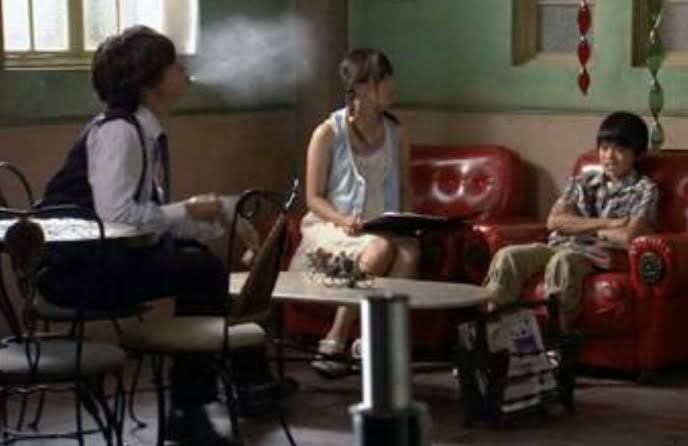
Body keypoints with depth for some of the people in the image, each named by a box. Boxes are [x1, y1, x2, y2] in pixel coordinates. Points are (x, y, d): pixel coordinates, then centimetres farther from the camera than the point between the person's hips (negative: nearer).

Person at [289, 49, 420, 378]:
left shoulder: (396, 134, 11)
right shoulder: (328, 133, -5)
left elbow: (404, 188, 19)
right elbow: (313, 198, -4)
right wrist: (343, 220, -22)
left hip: (384, 227, 4)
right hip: (333, 227, -4)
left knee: (409, 251, -32)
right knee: (381, 249, -36)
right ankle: (334, 343, -26)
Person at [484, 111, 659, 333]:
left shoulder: (644, 189, 4)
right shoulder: (582, 181, 18)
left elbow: (628, 237, -12)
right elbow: (554, 221, 2)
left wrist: (583, 227, 2)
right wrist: (604, 223, -6)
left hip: (595, 256, -5)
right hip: (561, 246, 5)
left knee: (561, 262, -38)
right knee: (508, 256, -22)